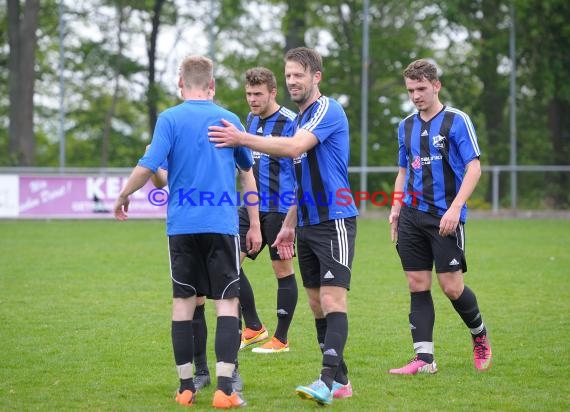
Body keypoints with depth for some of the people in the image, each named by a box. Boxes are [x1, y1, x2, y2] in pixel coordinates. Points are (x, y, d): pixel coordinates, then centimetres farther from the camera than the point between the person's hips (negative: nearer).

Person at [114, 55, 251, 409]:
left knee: (184, 302, 9)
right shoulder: (229, 119, 6)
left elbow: (148, 166, -11)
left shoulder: (170, 118, -1)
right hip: (222, 224, 0)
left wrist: (123, 197, 5)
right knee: (227, 302, 0)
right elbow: (248, 166, 22)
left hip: (182, 225, 0)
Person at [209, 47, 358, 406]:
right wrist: (289, 225, 23)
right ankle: (340, 380, 15)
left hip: (335, 221, -10)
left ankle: (328, 381, -24)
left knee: (333, 301, -16)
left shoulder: (328, 110, -11)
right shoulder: (301, 119, 18)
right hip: (308, 224, 10)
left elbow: (294, 147, -27)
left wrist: (242, 139, -29)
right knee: (317, 303, 9)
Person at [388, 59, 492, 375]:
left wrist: (455, 208, -19)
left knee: (451, 287, -6)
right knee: (417, 286, 1)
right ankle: (424, 359, 3)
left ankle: (480, 337, 21)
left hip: (445, 217, -5)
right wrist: (396, 209, 11)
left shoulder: (456, 121, -5)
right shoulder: (406, 126, 13)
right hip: (413, 216, 5)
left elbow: (474, 168, -9)